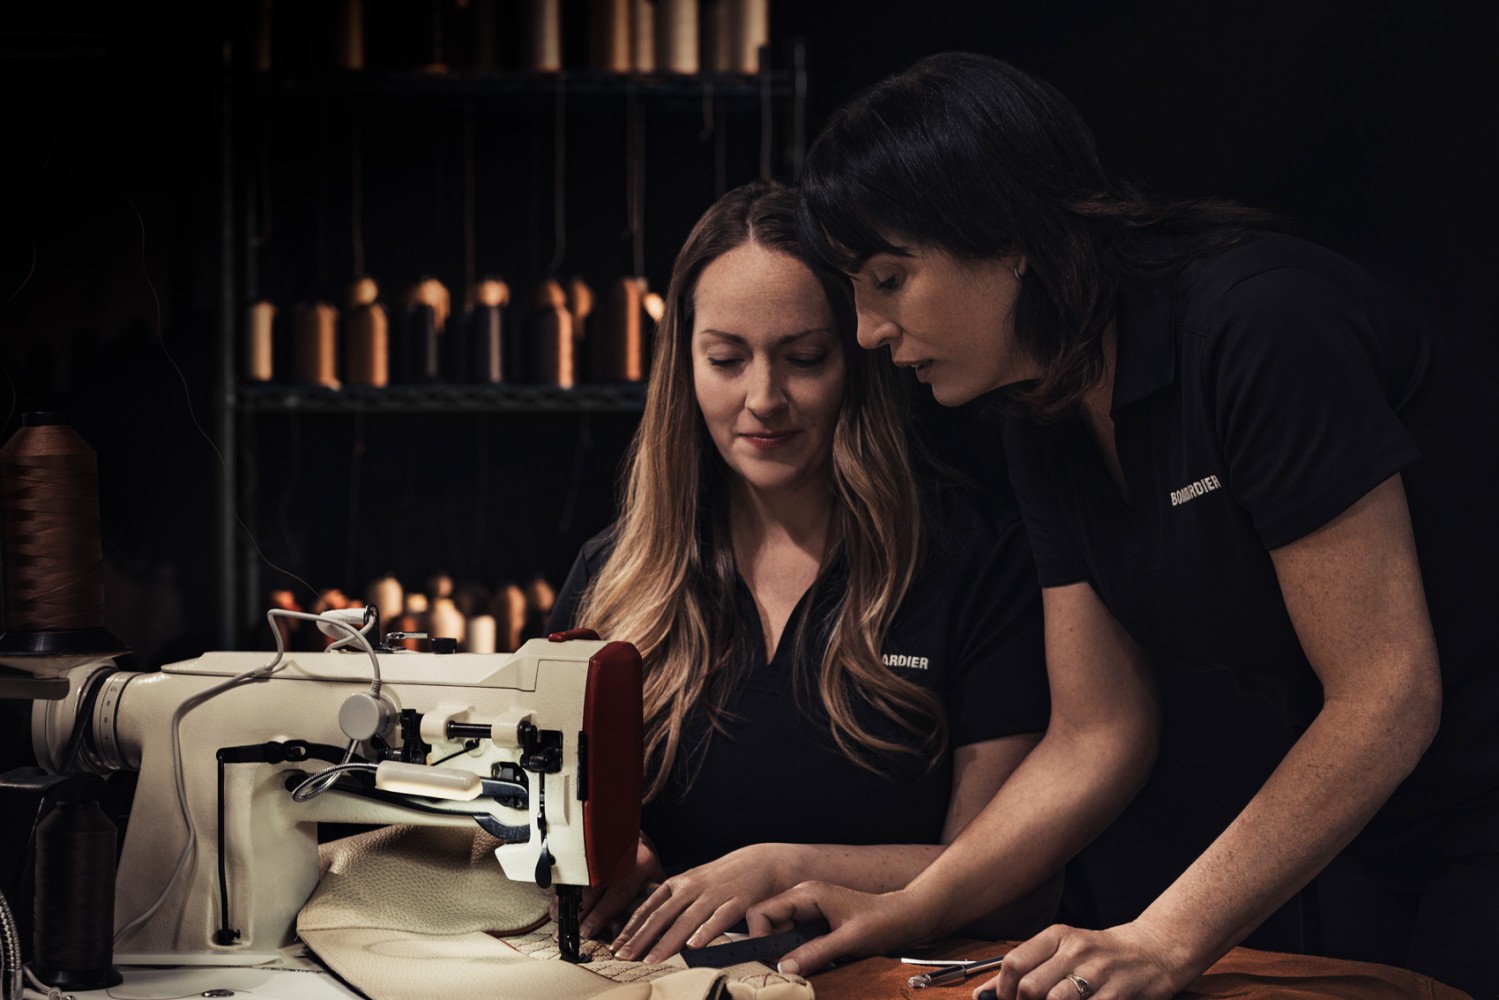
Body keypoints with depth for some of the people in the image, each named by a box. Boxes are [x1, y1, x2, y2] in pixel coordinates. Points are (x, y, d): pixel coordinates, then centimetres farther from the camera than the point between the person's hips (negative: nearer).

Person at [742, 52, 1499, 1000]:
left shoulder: (1258, 325, -23)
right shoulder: (1047, 428, 3)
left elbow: (1387, 696, -24)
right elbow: (1097, 737, 8)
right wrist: (906, 913, -4)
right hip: (1378, 838, 8)